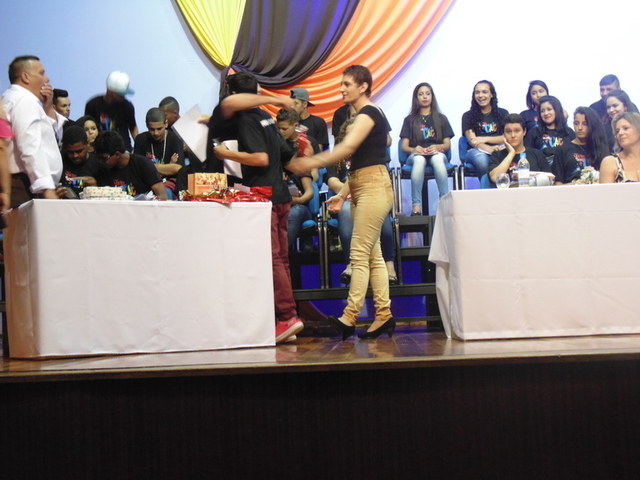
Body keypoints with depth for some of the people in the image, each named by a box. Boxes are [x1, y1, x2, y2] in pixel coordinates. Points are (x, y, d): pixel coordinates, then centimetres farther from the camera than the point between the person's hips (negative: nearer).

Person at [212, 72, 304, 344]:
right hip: (280, 196, 9)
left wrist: (227, 154, -10)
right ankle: (286, 320, 8)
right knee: (280, 259, 7)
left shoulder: (247, 120, -8)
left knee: (271, 259, -11)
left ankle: (287, 316, -17)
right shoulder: (265, 117, 17)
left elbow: (261, 158, -18)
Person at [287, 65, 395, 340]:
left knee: (360, 254, -12)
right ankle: (384, 316, 6)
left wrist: (312, 163, -31)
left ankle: (349, 318, -14)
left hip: (374, 186, -10)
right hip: (362, 188, 10)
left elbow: (347, 147, -24)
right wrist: (343, 194, 17)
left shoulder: (369, 112, -9)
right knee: (372, 255, 6)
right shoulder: (364, 115, 21)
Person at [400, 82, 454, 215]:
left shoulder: (441, 119, 18)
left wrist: (438, 147, -13)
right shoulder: (410, 120, 16)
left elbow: (448, 145, 10)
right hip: (416, 155, 0)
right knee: (419, 160, -39)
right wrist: (414, 149, -15)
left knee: (437, 159, -38)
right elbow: (404, 147, 8)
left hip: (437, 153, 0)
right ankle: (416, 206, -46)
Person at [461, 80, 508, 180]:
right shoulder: (468, 116, 12)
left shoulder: (502, 113, 16)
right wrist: (489, 148, -24)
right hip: (477, 151, -1)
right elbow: (472, 141, -3)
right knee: (481, 159, -40)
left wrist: (485, 139, -9)